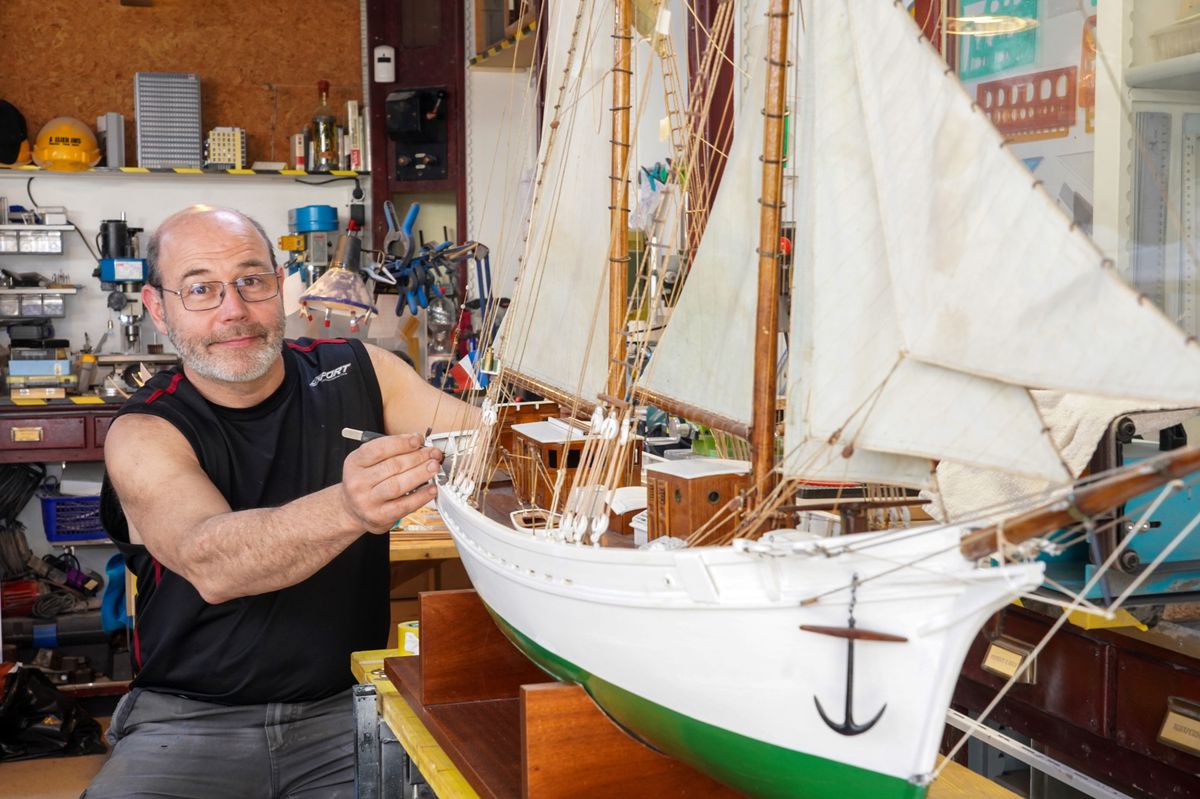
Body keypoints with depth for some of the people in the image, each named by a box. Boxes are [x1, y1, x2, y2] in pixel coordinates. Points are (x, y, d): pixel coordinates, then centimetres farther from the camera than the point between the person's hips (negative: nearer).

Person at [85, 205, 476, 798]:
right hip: (190, 720, -1)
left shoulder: (358, 374, 3)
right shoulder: (143, 435, -7)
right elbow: (210, 565, -26)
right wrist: (346, 508, -45)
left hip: (346, 704, 1)